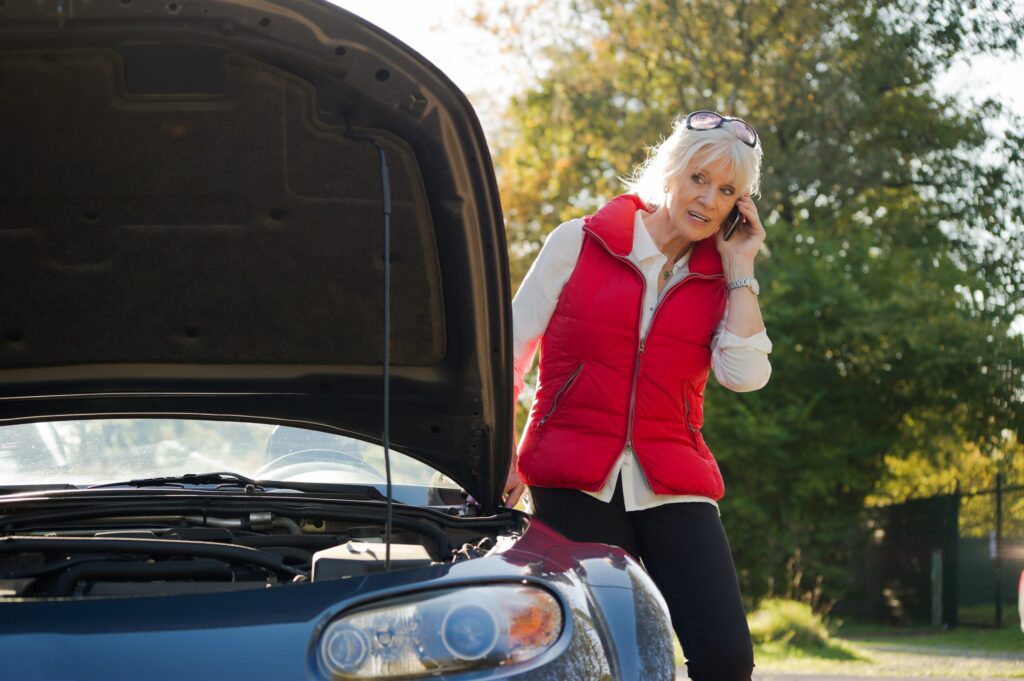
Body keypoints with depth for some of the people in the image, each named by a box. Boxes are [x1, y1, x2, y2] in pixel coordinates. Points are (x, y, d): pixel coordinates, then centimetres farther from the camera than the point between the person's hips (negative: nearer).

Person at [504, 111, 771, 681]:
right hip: (575, 486, -2)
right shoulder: (580, 243, 6)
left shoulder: (721, 280, 12)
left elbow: (746, 374, -6)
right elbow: (510, 350, 7)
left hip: (673, 488, 2)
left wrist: (740, 271, 0)